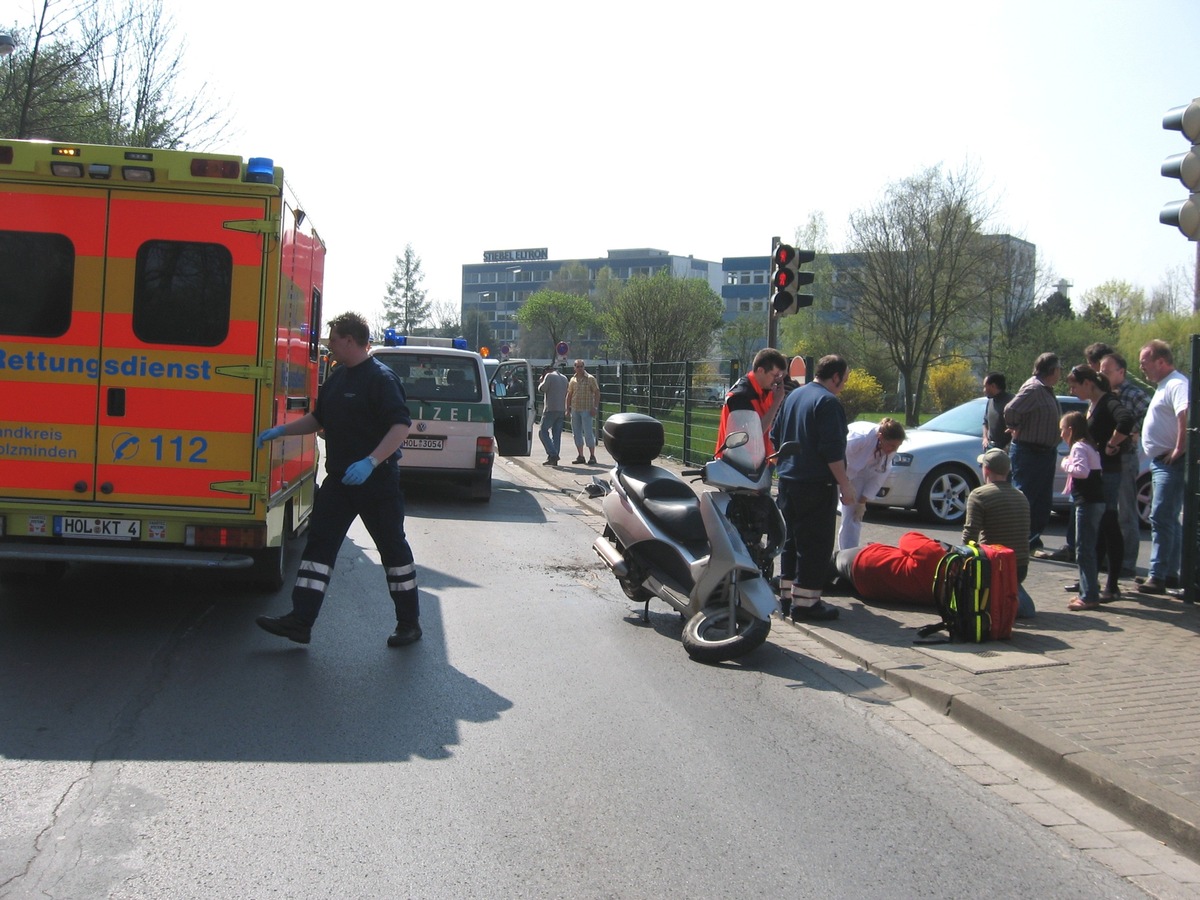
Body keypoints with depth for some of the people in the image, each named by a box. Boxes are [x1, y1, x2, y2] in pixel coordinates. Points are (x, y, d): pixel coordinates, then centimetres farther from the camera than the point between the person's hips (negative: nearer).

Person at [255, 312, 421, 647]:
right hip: (339, 480, 8)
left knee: (393, 548, 3)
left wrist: (371, 462, -32)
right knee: (320, 544, 2)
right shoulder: (337, 378, 13)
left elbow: (402, 426, -23)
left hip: (376, 481, -8)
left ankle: (409, 623, 15)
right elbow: (318, 418, 25)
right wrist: (282, 430, 14)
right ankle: (300, 621, 3)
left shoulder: (381, 378, -14)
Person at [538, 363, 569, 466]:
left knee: (543, 432, 0)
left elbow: (541, 390, -5)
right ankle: (554, 459, 6)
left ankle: (552, 454, -14)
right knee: (557, 434, 8)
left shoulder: (549, 376, -6)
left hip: (551, 409, -7)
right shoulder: (564, 378, 16)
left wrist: (541, 381, 11)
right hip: (562, 410, 7)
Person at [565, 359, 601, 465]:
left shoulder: (590, 379, -2)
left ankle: (592, 456, -1)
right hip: (575, 410, 5)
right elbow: (569, 394, 19)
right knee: (577, 433, 7)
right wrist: (568, 407, 12)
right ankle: (580, 456, 14)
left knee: (588, 433, -7)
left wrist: (595, 407, -11)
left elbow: (597, 392, -4)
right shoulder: (573, 380, 12)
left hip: (586, 409, -5)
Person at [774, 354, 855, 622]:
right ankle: (805, 602, -6)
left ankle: (787, 594, 22)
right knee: (815, 544, -5)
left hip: (788, 480, 9)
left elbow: (777, 435, 22)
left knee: (791, 539, 16)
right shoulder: (827, 401, -14)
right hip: (817, 485, -9)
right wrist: (844, 484, -16)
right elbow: (832, 449, -20)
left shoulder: (793, 396, 14)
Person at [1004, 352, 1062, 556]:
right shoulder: (1033, 388, -17)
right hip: (1029, 453, -10)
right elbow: (1010, 410, -28)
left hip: (1045, 453, 10)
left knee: (1042, 502, 12)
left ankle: (1034, 543, 18)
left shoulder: (1046, 390, 14)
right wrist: (1016, 430, -13)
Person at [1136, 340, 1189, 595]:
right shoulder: (1164, 385, 19)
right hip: (1161, 462, 11)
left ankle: (1157, 576, -13)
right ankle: (1170, 573, 22)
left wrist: (1179, 449, -26)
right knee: (1168, 519, 15)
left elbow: (1186, 414, -32)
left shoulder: (1176, 384, -15)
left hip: (1171, 463, -11)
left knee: (1161, 518, -13)